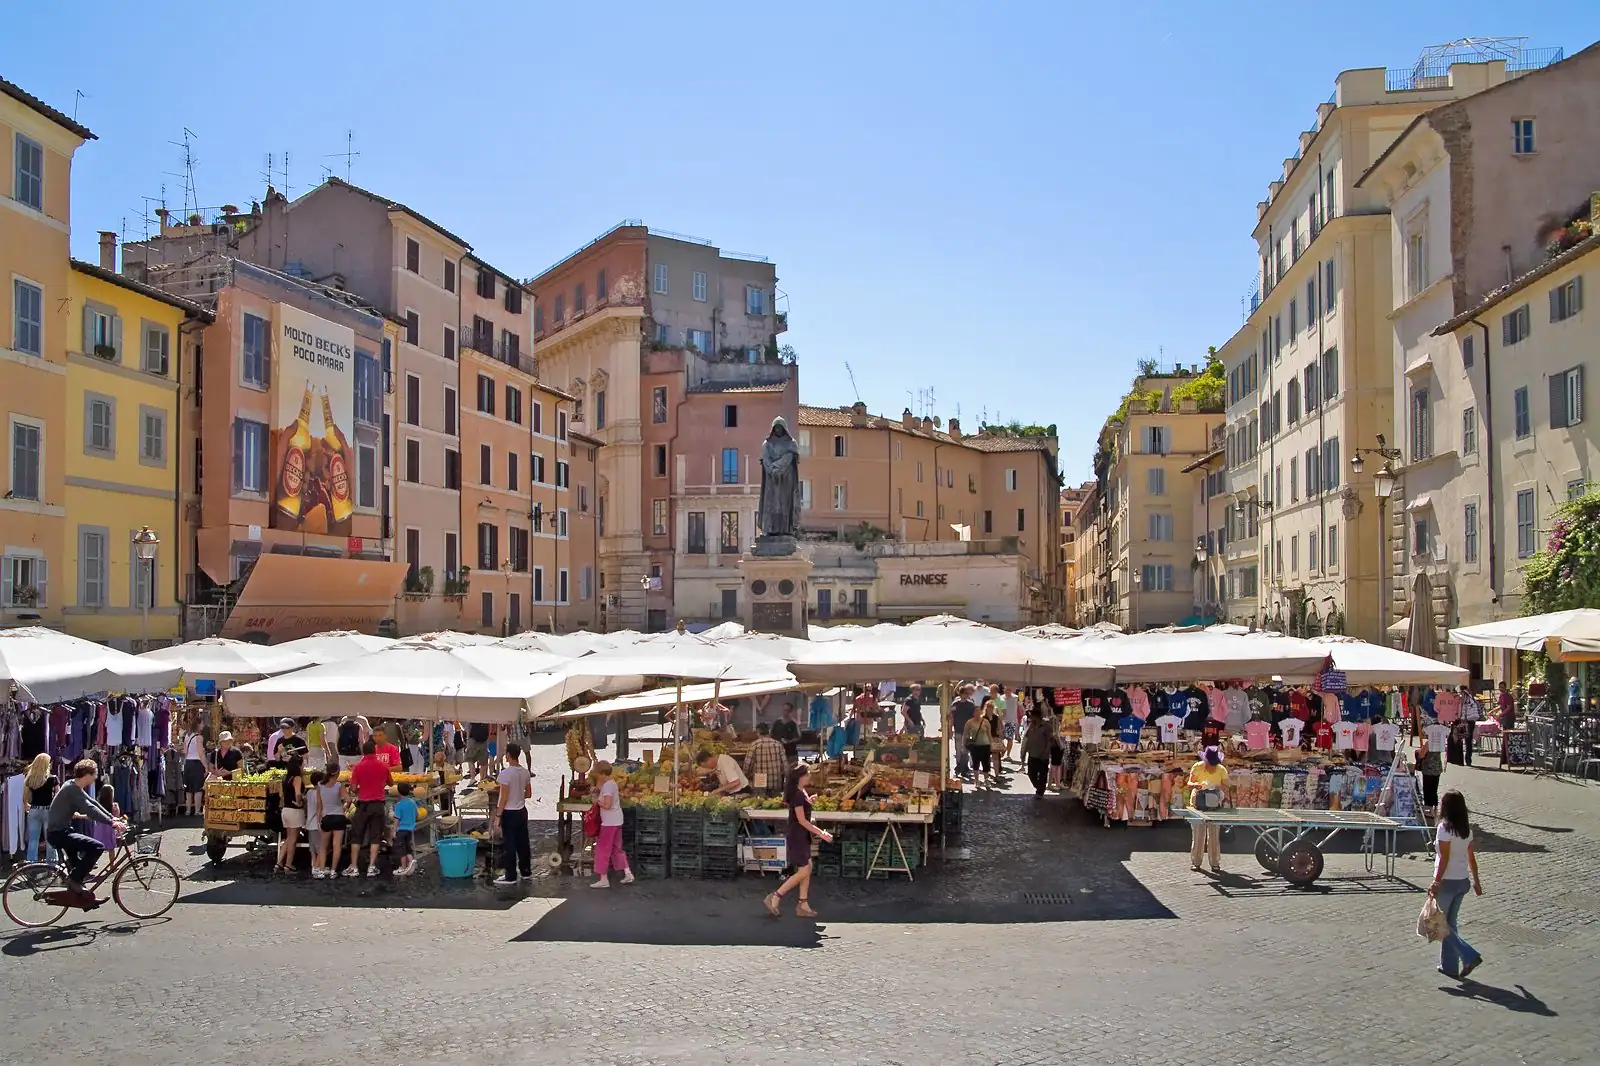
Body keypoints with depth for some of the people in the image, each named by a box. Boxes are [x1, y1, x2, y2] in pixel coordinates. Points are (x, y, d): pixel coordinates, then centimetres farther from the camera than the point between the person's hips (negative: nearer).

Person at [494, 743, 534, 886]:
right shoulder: (526, 772, 2)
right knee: (523, 843, 15)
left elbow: (504, 798, -18)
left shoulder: (505, 773, -19)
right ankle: (526, 871, 24)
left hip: (509, 813, -7)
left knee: (509, 845, 0)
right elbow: (529, 794, 9)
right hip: (522, 811, 7)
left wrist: (498, 815, -11)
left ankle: (510, 876, 5)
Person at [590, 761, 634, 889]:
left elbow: (607, 805, -25)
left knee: (603, 850, -1)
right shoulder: (613, 783, 11)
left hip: (609, 823, -10)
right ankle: (628, 873, 14)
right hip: (617, 821, 10)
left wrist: (597, 802, -9)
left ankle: (603, 879, 3)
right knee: (617, 848, 17)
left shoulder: (607, 786, -18)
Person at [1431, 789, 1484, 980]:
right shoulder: (1467, 829, 4)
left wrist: (1436, 882, -16)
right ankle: (1449, 965, 20)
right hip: (1463, 881, 7)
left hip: (1447, 882, -7)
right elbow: (1471, 858, 10)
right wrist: (1476, 881, 18)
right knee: (1451, 923, 16)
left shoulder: (1445, 828, -17)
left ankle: (1469, 955, -7)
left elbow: (1444, 859, -19)